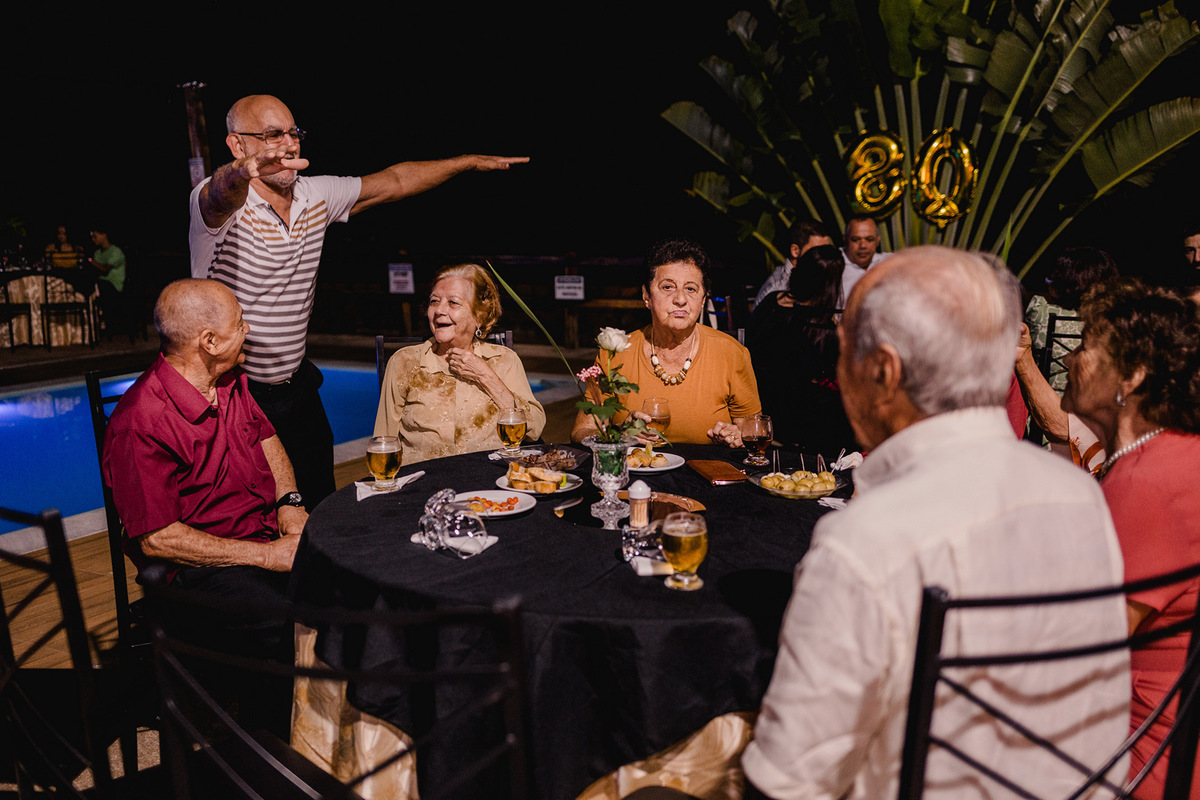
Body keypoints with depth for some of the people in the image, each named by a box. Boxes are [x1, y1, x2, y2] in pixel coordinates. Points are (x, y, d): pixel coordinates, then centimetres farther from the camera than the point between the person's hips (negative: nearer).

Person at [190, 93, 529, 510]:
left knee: (320, 506, 13)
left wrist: (470, 161, 15)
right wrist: (245, 171, -64)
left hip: (296, 387, 6)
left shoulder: (316, 197, 4)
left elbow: (391, 183, 15)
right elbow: (222, 193, -40)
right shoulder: (216, 200, -15)